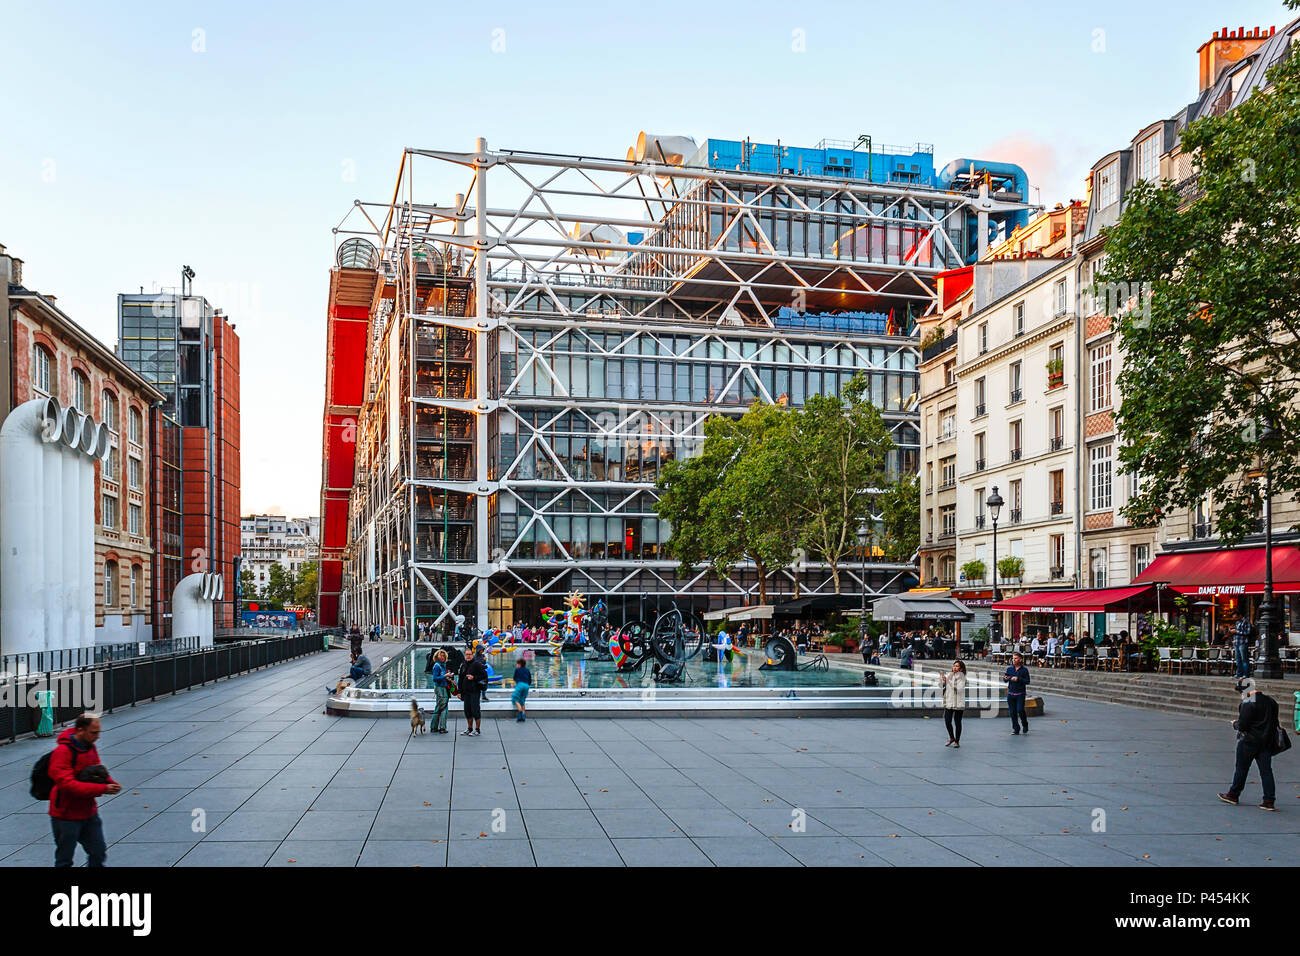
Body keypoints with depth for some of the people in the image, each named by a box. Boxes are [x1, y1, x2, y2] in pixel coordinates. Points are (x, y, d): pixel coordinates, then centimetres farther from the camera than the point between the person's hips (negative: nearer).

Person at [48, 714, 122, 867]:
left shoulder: (90, 746, 2)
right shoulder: (62, 752, -23)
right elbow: (68, 785, -29)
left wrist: (110, 782, -8)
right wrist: (102, 789, -31)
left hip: (89, 813, 7)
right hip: (67, 817, -7)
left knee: (99, 854, 11)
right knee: (64, 860, 7)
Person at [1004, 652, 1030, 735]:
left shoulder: (1024, 669, -2)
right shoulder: (1009, 669, 7)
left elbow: (1027, 681, -7)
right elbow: (1005, 680, 11)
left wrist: (1018, 679, -19)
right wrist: (1005, 678, -12)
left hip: (1020, 694, -3)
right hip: (1011, 693, 3)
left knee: (1020, 710, -14)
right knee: (1012, 712, 3)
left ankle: (1025, 725, 14)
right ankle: (1016, 729, 13)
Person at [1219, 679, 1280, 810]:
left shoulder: (1248, 703, -17)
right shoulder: (1270, 701, 7)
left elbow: (1242, 725, -19)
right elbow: (1274, 722, 14)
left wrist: (1235, 724, 1)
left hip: (1249, 741, -6)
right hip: (1267, 742, 6)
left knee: (1241, 768, 6)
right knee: (1266, 770, 6)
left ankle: (1233, 795, 18)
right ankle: (1269, 800, 3)